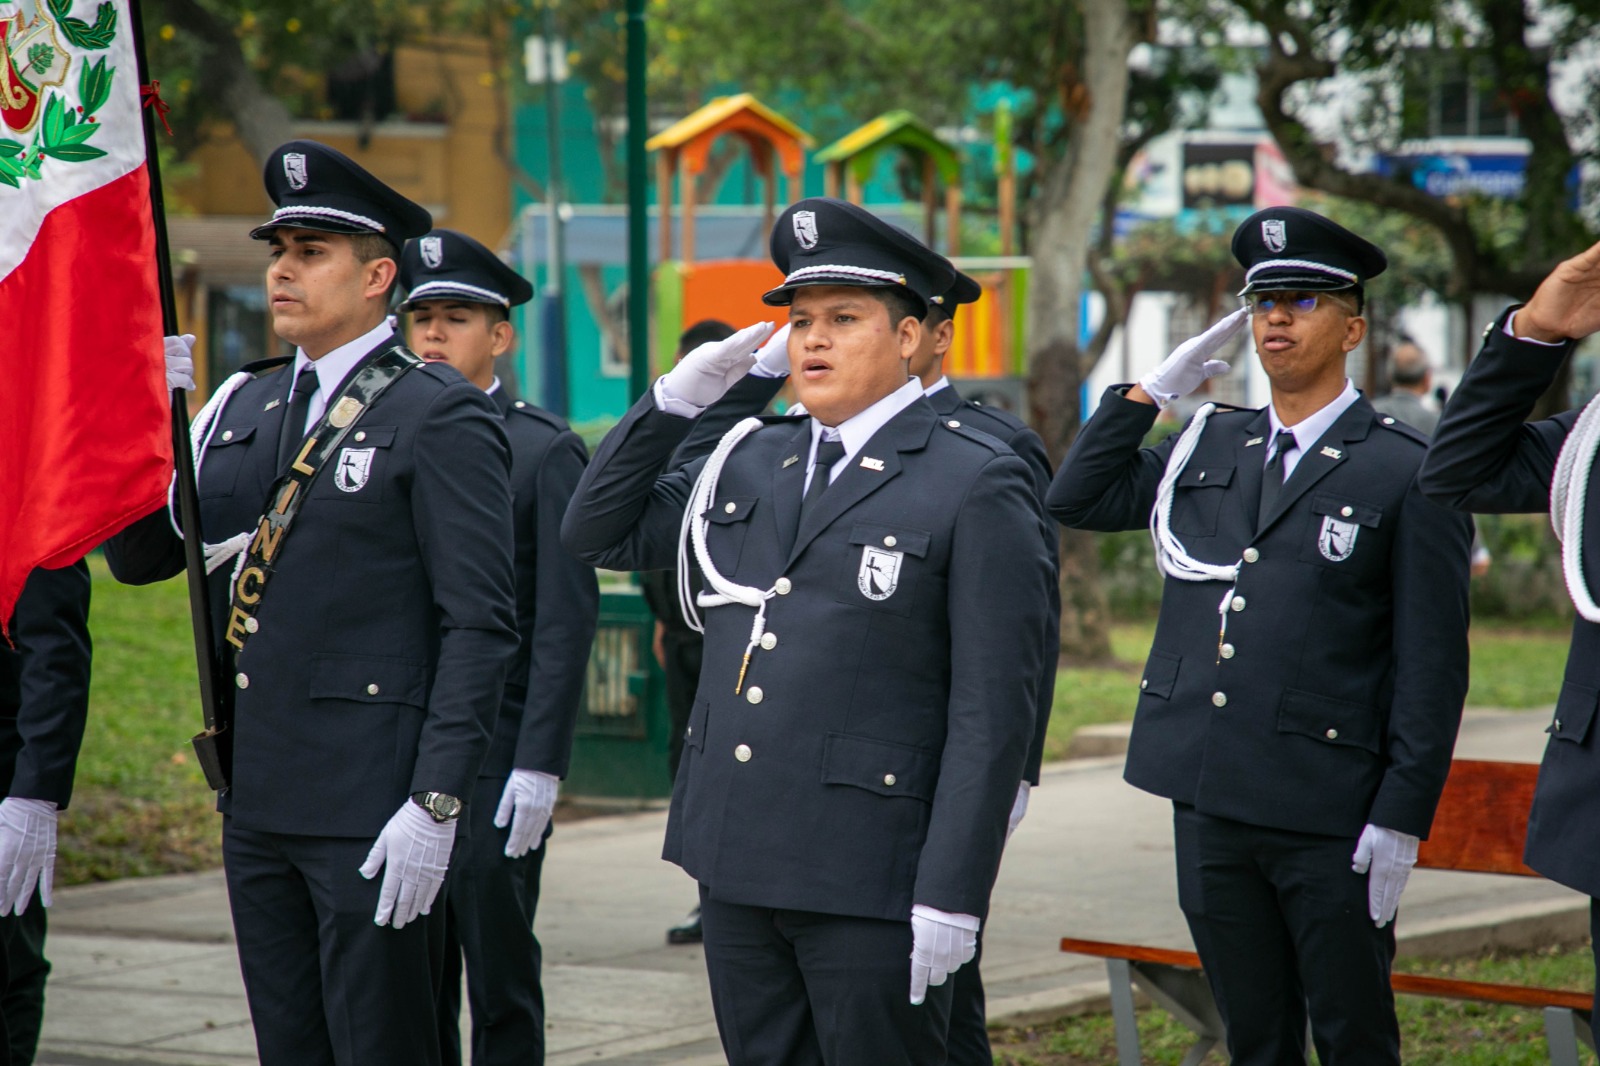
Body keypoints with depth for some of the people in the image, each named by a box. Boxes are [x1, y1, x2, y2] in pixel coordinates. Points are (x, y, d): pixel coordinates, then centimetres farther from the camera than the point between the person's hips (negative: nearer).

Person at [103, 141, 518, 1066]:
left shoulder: (442, 417, -6)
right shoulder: (242, 406, 15)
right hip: (257, 799, 7)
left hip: (373, 810, -7)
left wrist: (436, 804, -17)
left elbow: (480, 623, -11)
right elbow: (138, 556, 14)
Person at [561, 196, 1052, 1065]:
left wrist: (952, 897, -15)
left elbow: (992, 712, -10)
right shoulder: (750, 460, 13)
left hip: (870, 879, -6)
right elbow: (598, 535, 19)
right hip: (735, 861, 6)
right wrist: (674, 399, 5)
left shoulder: (978, 486, -6)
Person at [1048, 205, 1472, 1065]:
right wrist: (1150, 390, 9)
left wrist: (1400, 819, -12)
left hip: (1329, 817, -5)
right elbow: (1076, 500, 18)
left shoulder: (1406, 472, -4)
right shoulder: (1208, 448, 14)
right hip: (1210, 802, 5)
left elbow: (1432, 667, -6)